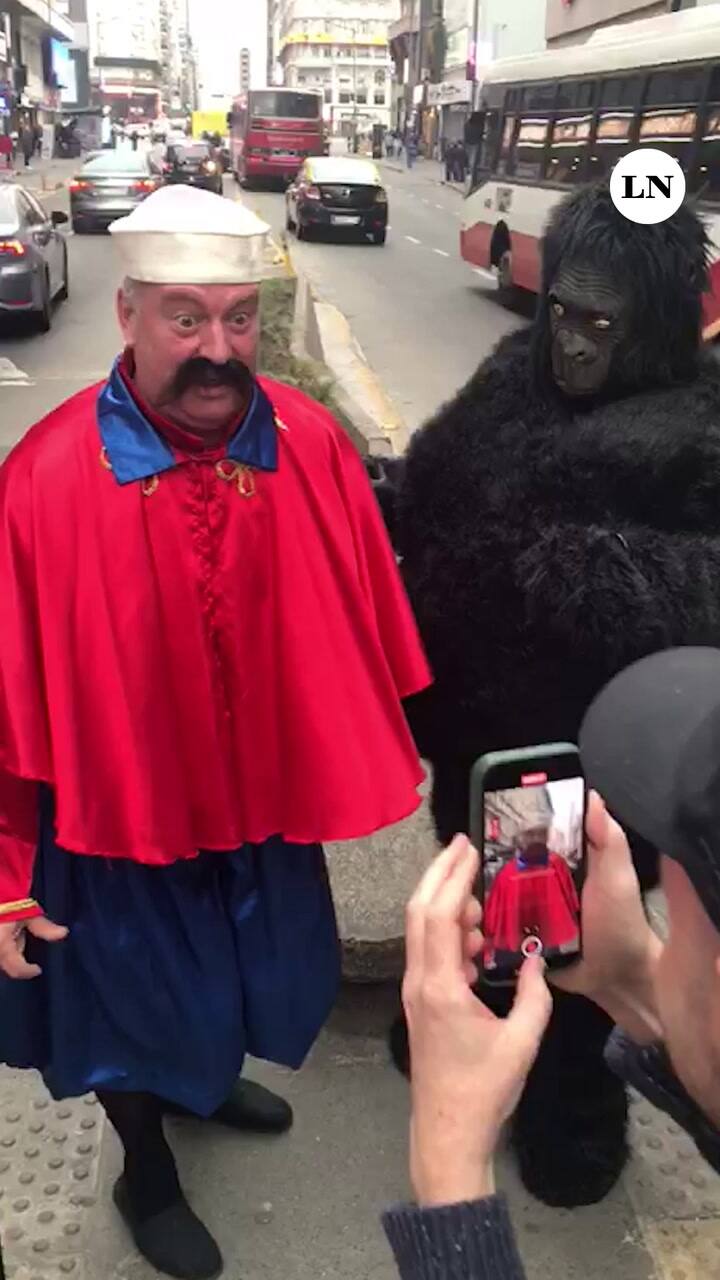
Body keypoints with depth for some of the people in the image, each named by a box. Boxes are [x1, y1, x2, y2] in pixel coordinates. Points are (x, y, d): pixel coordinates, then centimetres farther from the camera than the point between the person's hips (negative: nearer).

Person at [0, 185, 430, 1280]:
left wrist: (373, 756, 7)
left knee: (243, 976, 28)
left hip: (268, 795, 4)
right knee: (137, 1000, 19)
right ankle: (146, 1177, 51)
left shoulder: (311, 446, -13)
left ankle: (214, 1080, 63)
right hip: (123, 809, -4)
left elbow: (361, 625, -2)